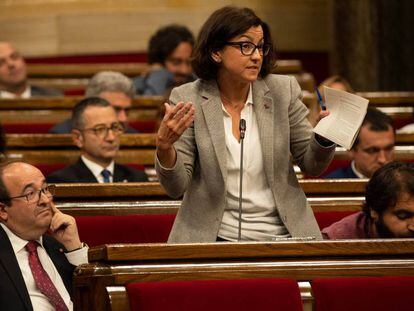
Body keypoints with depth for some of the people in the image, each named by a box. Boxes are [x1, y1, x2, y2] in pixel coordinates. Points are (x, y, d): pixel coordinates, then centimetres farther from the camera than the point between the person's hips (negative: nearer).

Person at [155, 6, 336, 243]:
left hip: (281, 235, 2)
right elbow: (176, 188, -4)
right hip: (216, 238, -2)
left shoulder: (283, 91, 2)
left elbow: (312, 166, 10)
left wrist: (325, 135, -11)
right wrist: (165, 147, -24)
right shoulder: (188, 99, -3)